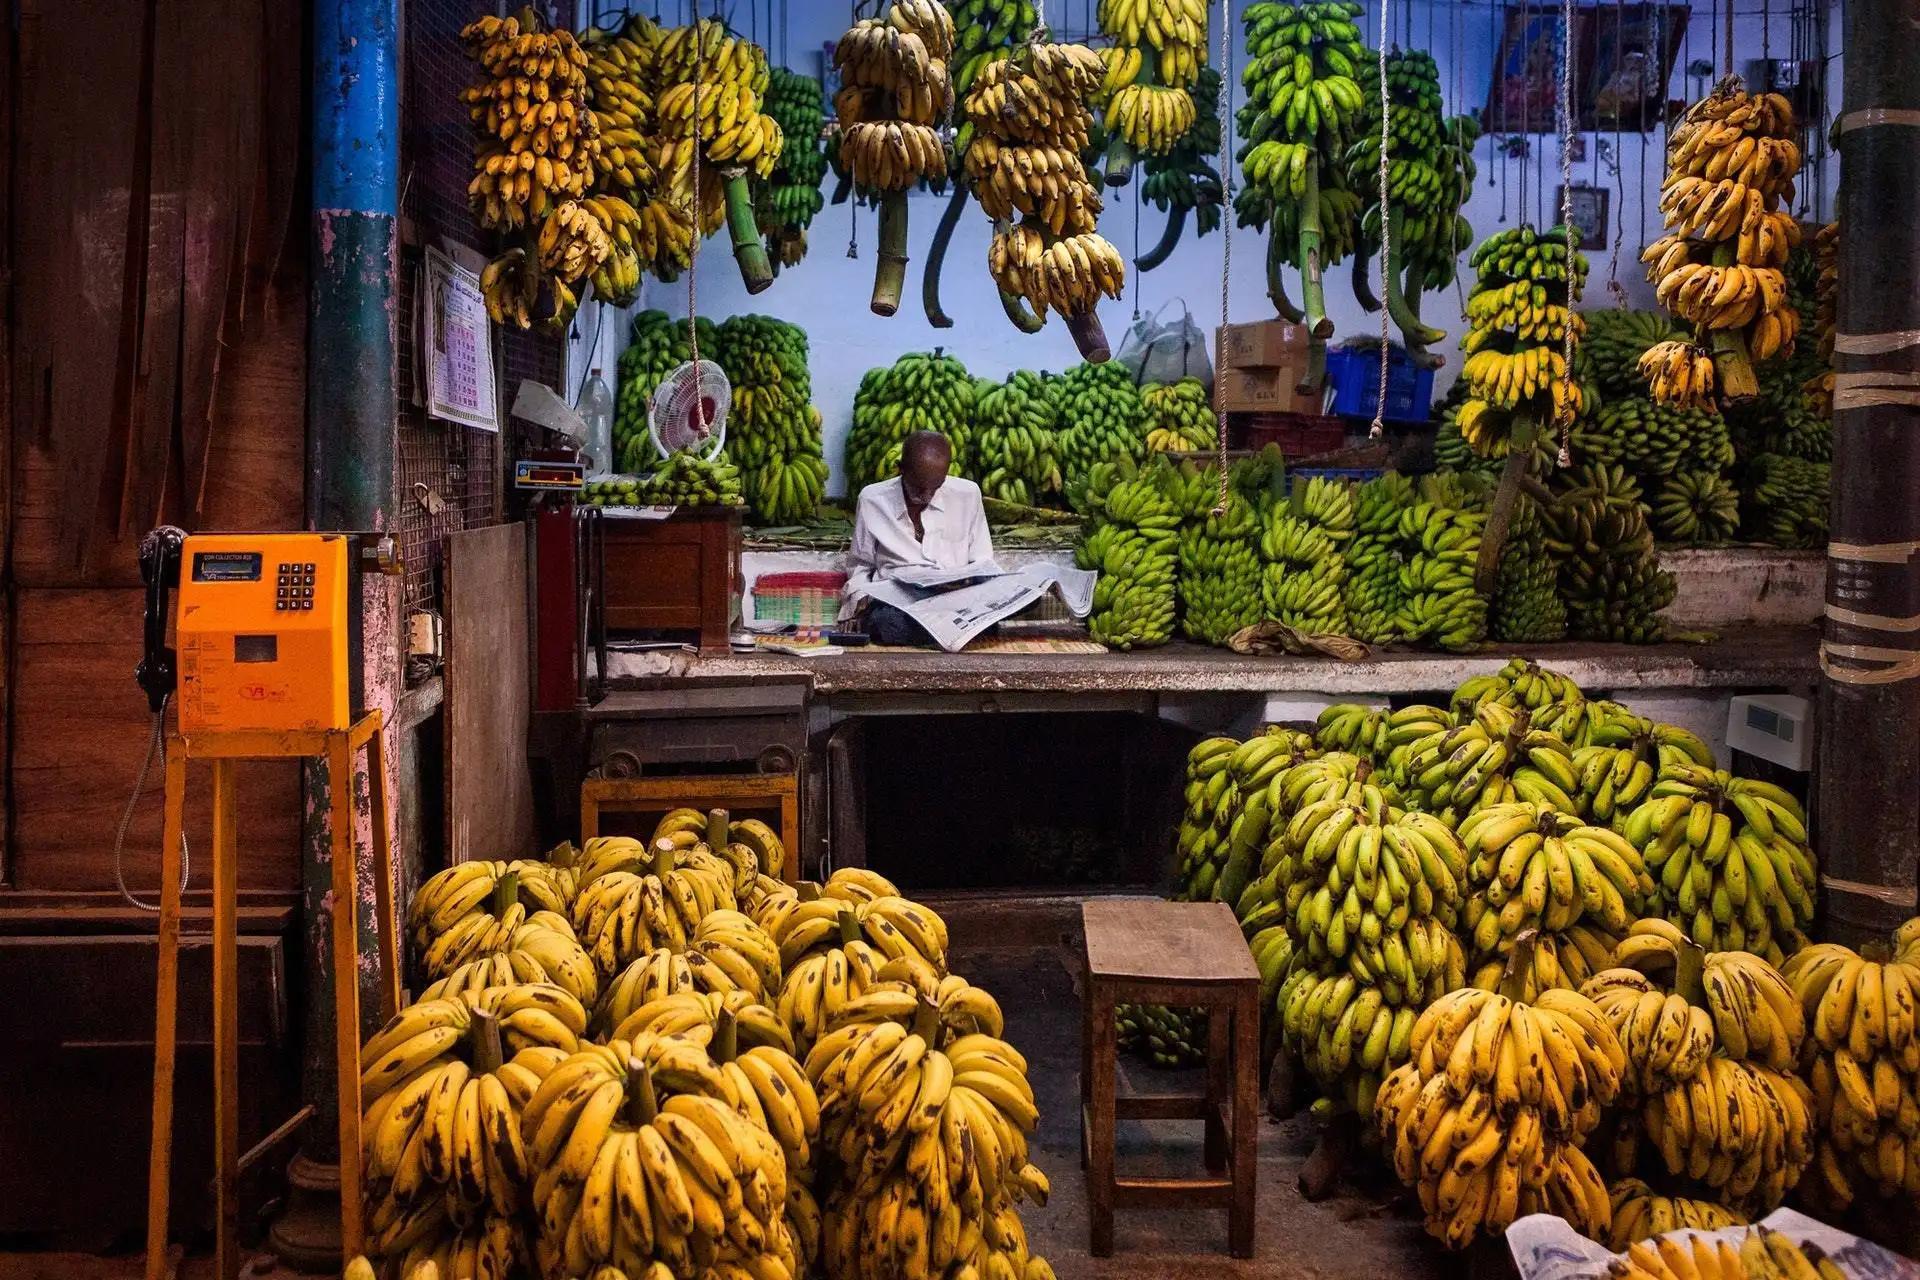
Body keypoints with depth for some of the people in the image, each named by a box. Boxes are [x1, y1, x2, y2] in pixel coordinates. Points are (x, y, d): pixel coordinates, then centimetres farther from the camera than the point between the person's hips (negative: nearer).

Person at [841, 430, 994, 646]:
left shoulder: (967, 494, 7)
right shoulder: (872, 500, 6)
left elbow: (982, 563, 15)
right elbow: (859, 565, 18)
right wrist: (863, 597, -3)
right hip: (894, 600, 0)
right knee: (888, 622, -39)